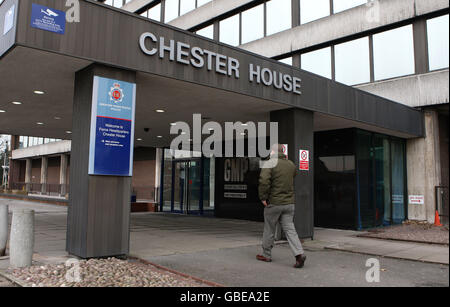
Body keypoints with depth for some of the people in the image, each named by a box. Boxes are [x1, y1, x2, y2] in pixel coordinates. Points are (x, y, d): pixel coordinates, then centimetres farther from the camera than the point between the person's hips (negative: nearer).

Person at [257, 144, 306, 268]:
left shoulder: (270, 163, -11)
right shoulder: (291, 164, 7)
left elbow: (264, 181, -23)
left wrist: (263, 197, -13)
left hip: (274, 203, -5)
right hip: (289, 202, 5)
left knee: (269, 230, 10)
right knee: (289, 229, 6)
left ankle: (266, 255, 23)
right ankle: (299, 253, -9)